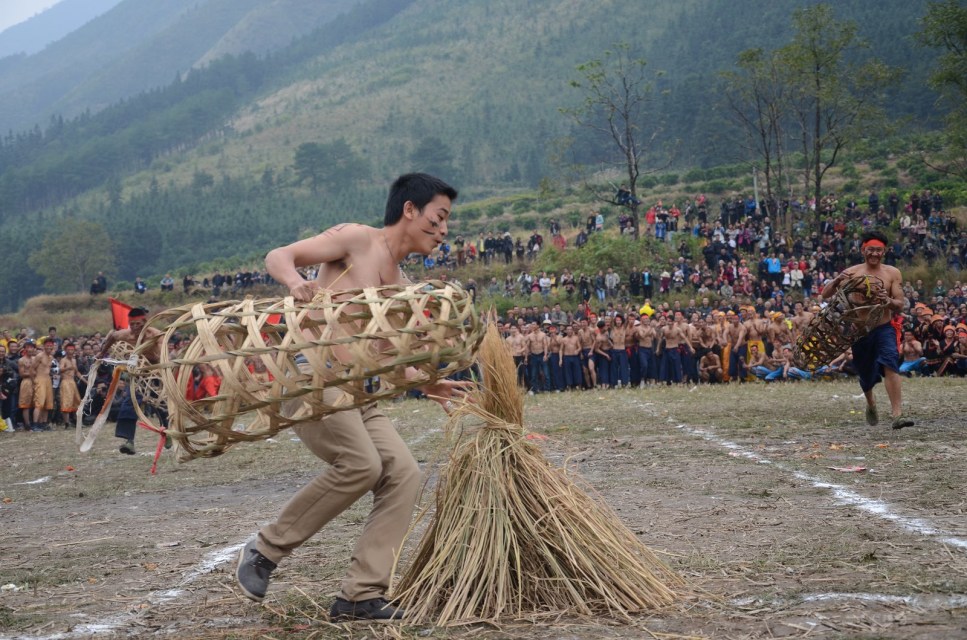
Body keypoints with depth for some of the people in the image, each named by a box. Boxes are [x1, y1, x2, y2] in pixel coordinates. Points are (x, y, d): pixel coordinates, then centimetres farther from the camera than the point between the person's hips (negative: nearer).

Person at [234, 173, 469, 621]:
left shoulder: (399, 286, 20)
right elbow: (278, 257, -7)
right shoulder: (355, 239, -2)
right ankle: (265, 551, -6)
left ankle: (360, 595, -4)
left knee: (403, 474, -5)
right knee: (361, 463, -23)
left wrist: (424, 384, 13)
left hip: (352, 388, 8)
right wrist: (296, 282, -30)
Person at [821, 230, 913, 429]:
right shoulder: (852, 273, -1)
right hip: (859, 330, 1)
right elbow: (825, 296, -4)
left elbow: (900, 306, -5)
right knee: (866, 375, 15)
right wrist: (837, 280, -25)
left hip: (884, 328, -1)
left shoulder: (893, 273, -1)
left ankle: (897, 414, -32)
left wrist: (888, 301, -28)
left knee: (890, 365, -25)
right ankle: (871, 404, 49)